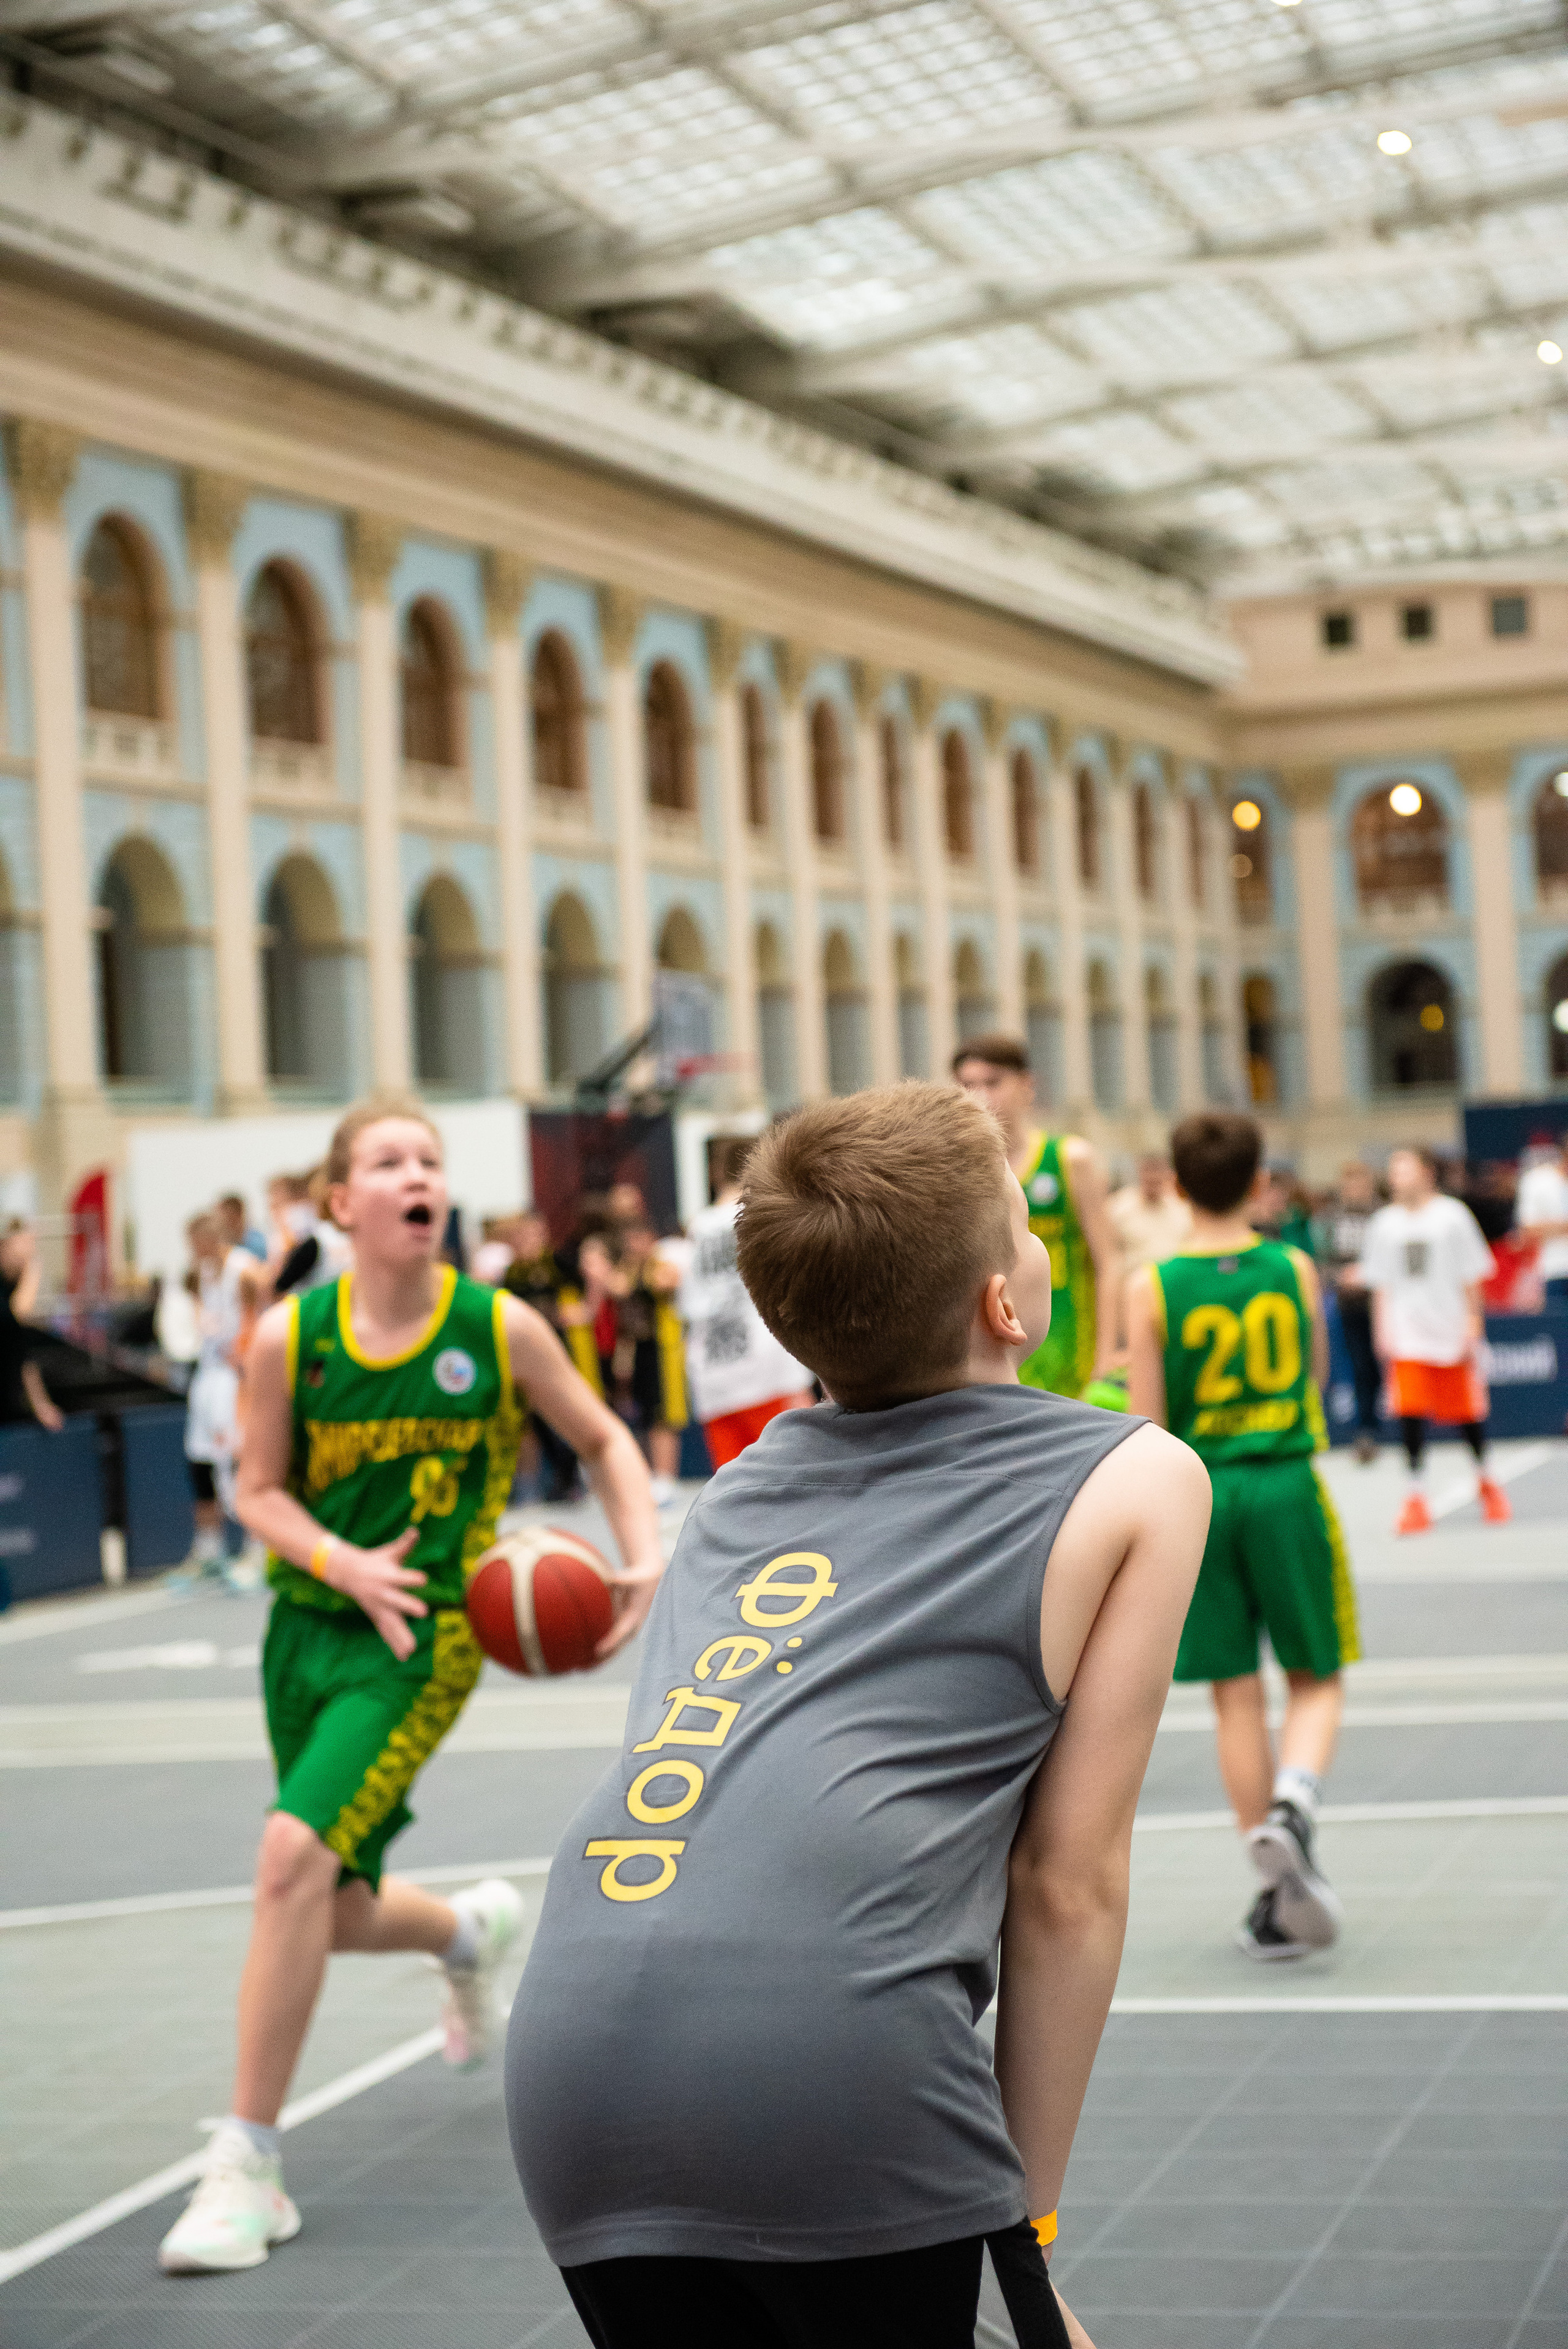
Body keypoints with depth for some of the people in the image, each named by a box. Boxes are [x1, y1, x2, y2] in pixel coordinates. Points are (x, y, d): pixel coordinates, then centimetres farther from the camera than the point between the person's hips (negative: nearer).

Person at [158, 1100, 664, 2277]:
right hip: (309, 1625, 3)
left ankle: (248, 2166, -11)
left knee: (296, 1852, -22)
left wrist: (645, 1555, -10)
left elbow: (606, 1440, 5)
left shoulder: (500, 1327, -9)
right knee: (338, 1915, 11)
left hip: (424, 1638, -3)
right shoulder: (289, 1335, -7)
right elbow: (260, 1489, 2)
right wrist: (344, 1562, -17)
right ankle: (472, 1927, 49)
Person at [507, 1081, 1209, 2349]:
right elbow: (1066, 1887, 8)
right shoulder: (1139, 1480, 13)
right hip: (833, 2056, -5)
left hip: (571, 2064, 5)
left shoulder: (747, 1473, 27)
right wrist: (1027, 2225, 13)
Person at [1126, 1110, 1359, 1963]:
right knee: (1316, 1679, 12)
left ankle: (1278, 1899, 9)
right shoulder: (1295, 1269, -2)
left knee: (1236, 1695, 7)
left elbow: (1149, 1426, -7)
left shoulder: (1151, 1288, -7)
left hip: (1199, 1491, 0)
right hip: (1287, 1484, 0)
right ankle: (1293, 1805, -17)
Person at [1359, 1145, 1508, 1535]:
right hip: (1407, 1336, 1)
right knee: (1410, 1413, -9)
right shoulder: (1384, 1223, 5)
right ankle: (1416, 1495, -1)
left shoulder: (1453, 1215, -2)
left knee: (1468, 1411, 7)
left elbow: (1471, 1276, 0)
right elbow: (1380, 1283, 9)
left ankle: (1485, 1480, 31)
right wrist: (1382, 1328, 3)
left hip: (1451, 1330, -1)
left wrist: (1472, 1322, -4)